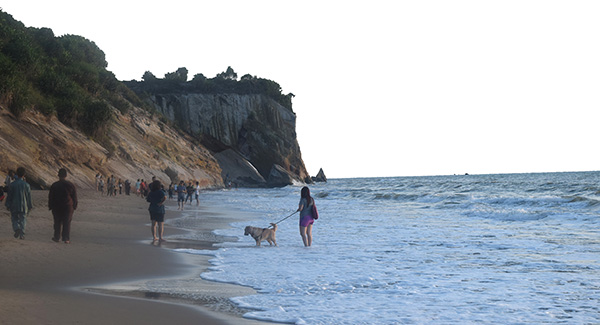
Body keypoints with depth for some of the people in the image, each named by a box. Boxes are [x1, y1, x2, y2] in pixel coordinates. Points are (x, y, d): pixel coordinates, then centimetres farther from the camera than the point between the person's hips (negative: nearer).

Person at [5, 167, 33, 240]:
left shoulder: (12, 184, -5)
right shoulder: (26, 185, -4)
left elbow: (9, 196, 0)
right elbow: (29, 197, 1)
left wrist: (8, 205, 8)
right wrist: (30, 206, 10)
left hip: (14, 206, 0)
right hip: (23, 206, 0)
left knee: (14, 218, 13)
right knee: (23, 220, 8)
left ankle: (17, 228, -12)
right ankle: (22, 234, 2)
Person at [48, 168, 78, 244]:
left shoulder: (54, 185, -4)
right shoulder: (71, 185, -4)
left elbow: (50, 197, 2)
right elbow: (75, 197, 2)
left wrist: (50, 206, 11)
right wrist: (74, 206, 12)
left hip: (56, 207, 0)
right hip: (68, 207, 0)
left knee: (57, 223, 12)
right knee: (67, 223, 3)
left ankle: (57, 237, 18)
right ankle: (66, 239, 0)